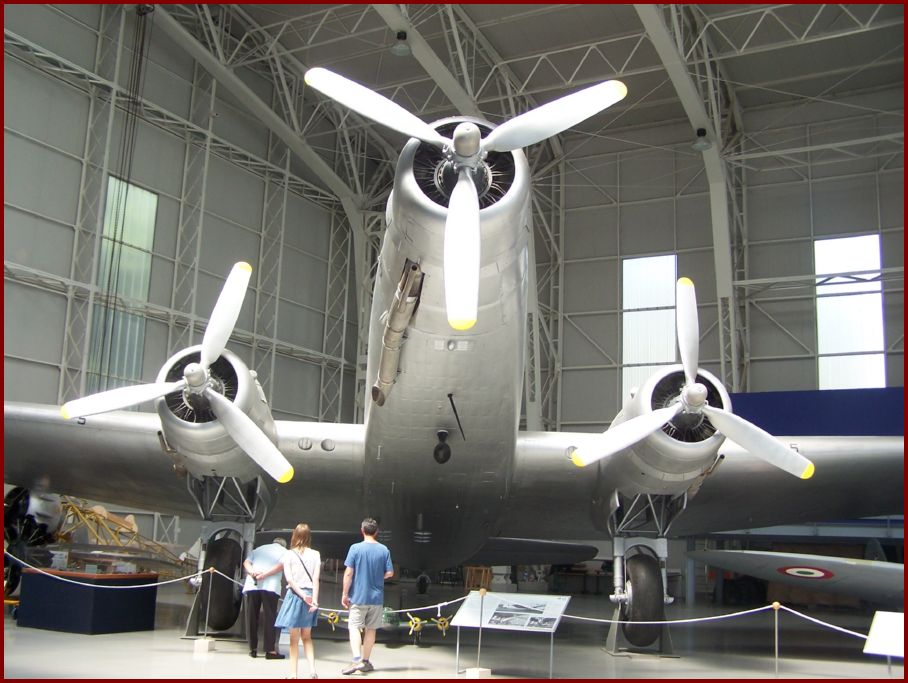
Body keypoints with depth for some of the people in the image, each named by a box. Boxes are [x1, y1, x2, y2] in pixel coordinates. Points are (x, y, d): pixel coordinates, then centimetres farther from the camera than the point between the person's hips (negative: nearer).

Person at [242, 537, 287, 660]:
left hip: (251, 585, 3)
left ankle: (253, 649, 14)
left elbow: (246, 562, 12)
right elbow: (281, 565, -5)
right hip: (270, 586, -3)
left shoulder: (258, 549, 27)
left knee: (251, 617, 10)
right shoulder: (284, 551, 16)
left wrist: (252, 572, -5)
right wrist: (265, 575, -10)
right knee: (270, 618, 0)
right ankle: (270, 650, -3)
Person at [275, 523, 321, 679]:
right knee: (307, 637, 15)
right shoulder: (315, 555, 3)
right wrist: (314, 599, -8)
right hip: (310, 595, 3)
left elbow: (289, 578, -11)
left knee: (294, 638, 6)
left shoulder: (289, 554, -2)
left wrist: (302, 595, -10)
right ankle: (312, 670, 1)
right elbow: (316, 579, -5)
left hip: (294, 595, -3)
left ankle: (293, 673, 8)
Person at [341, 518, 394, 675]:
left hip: (358, 596, -3)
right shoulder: (384, 550, -2)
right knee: (370, 629, 13)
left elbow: (348, 573, -11)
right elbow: (389, 573, 1)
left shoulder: (355, 548, -10)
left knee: (354, 627, 1)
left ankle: (357, 660, -15)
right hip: (377, 597, 3)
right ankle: (365, 662, 19)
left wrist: (345, 594, -3)